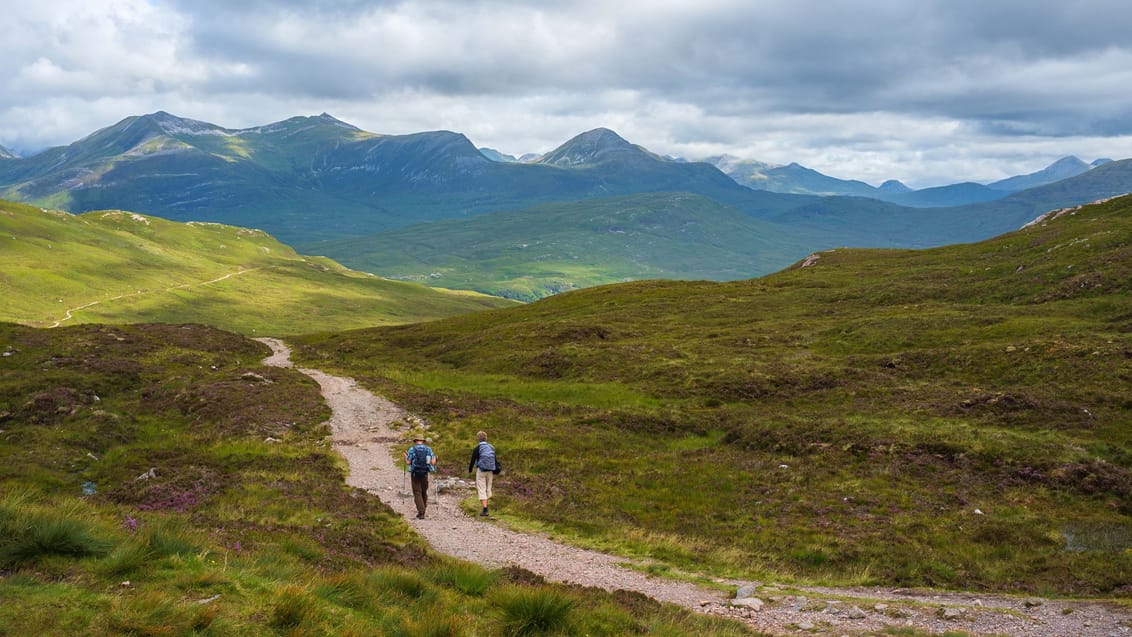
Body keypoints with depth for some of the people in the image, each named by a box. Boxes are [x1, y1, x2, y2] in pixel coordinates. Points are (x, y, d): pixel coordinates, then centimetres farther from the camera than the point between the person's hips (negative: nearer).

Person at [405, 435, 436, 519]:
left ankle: (421, 513, -10)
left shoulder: (412, 449, -5)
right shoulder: (428, 449, 1)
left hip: (415, 474, -2)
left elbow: (408, 463, -7)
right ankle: (422, 511, 28)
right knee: (424, 492, 18)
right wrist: (435, 458, 18)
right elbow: (433, 463, -4)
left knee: (417, 494, 0)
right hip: (425, 473, 2)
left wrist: (405, 457, 14)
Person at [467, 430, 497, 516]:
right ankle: (486, 506, 23)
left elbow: (473, 460, -7)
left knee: (481, 490, -2)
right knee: (488, 488, 17)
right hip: (490, 471, 4)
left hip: (481, 471, -4)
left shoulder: (477, 449, -10)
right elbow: (495, 460, 9)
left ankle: (485, 510, -9)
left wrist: (469, 470, 10)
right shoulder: (491, 447, 4)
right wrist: (494, 472, 19)